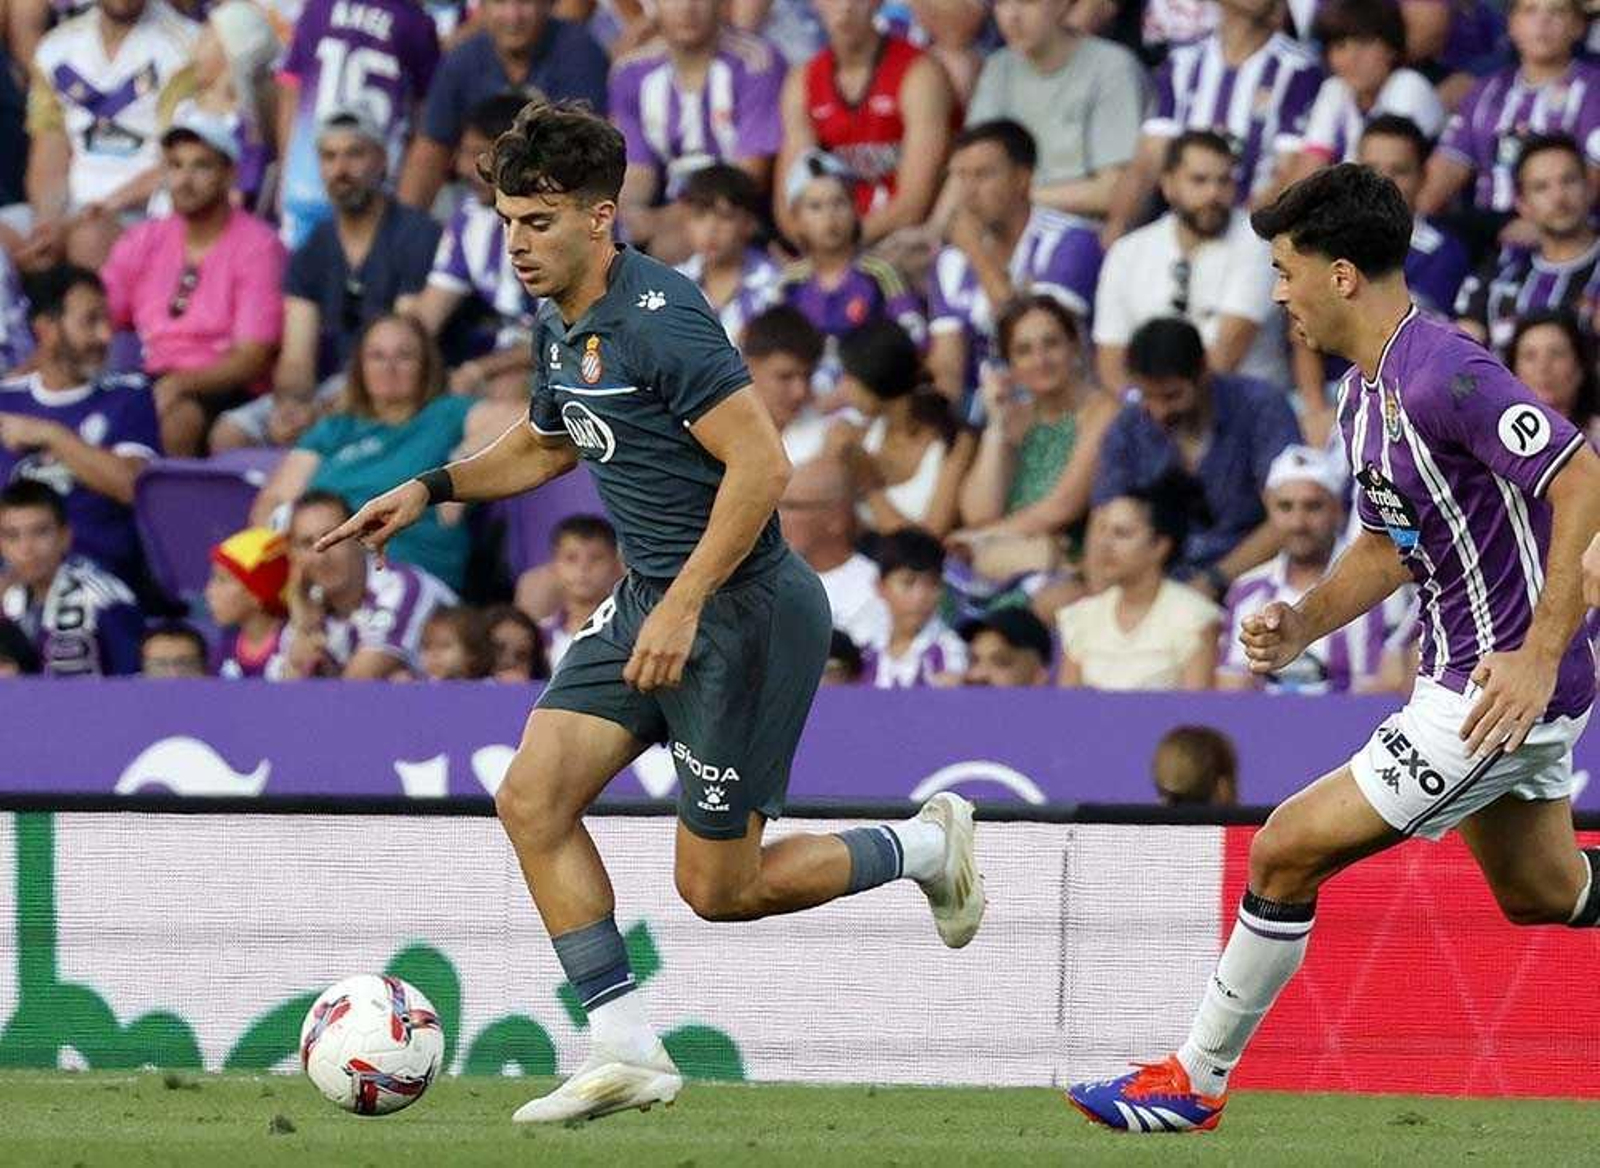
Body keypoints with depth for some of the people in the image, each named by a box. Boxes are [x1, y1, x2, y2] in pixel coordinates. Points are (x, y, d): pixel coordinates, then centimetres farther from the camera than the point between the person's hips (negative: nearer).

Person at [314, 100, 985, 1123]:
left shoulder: (661, 318, -22)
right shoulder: (562, 325, 7)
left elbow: (762, 465, -26)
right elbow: (547, 445, 28)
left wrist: (684, 605, -27)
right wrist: (431, 489, 14)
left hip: (742, 614, -9)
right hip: (650, 599, 9)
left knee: (719, 889, 0)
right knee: (532, 800, -3)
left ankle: (928, 847, 23)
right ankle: (628, 1051, 0)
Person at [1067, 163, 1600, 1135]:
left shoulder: (1445, 375, -23)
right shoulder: (1365, 395, 9)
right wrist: (1304, 625, 4)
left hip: (1509, 688, -10)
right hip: (1460, 671, 10)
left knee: (1289, 849, -7)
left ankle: (1196, 1081, 5)